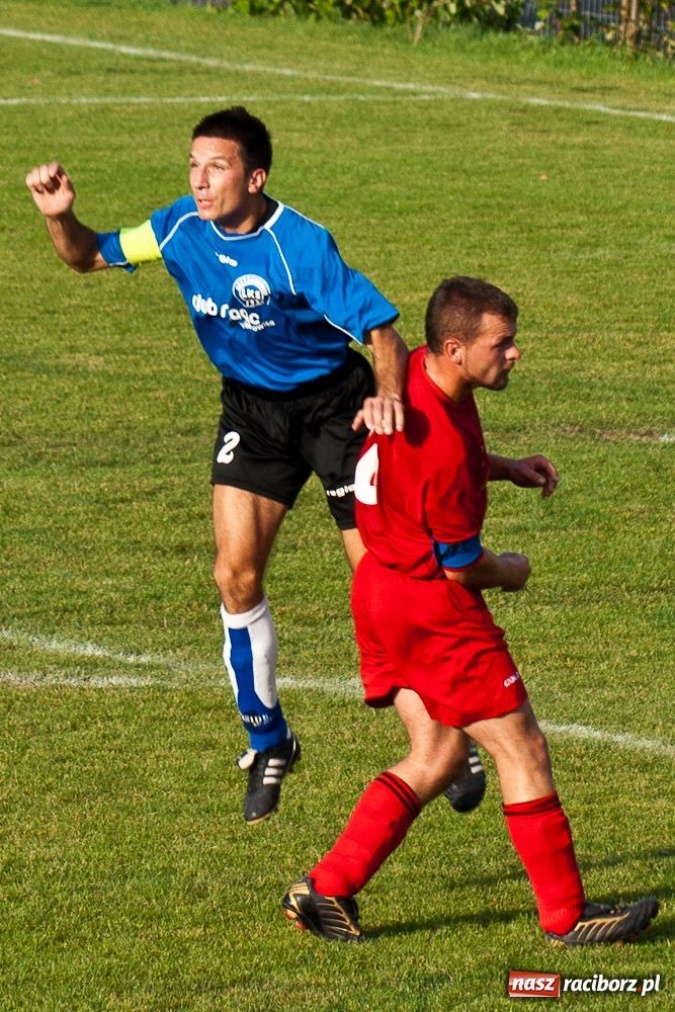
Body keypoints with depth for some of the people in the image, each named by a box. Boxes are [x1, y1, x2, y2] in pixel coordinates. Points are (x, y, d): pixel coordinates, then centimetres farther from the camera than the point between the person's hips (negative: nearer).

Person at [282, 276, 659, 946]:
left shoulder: (417, 376, 2)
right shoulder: (442, 442, -28)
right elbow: (462, 563, -18)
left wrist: (503, 468, 10)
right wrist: (512, 572, 4)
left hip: (381, 589, 10)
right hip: (432, 609, -10)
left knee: (437, 756, 14)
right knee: (521, 749, 0)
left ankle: (326, 889, 10)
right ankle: (566, 913, 7)